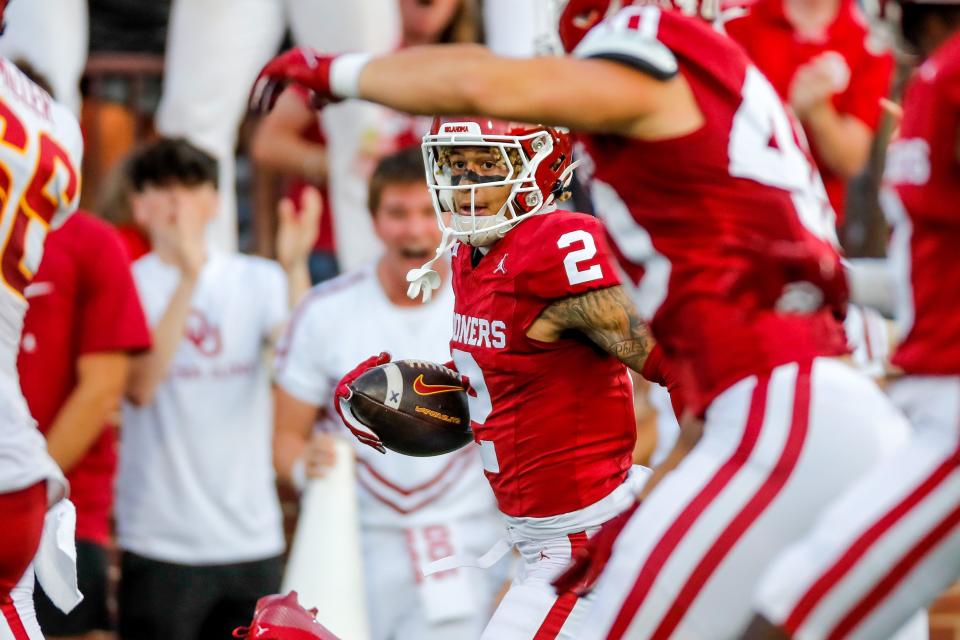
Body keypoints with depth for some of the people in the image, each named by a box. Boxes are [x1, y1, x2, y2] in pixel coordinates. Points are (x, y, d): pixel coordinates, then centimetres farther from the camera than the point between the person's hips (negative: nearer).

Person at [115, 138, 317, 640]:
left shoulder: (256, 280, 5)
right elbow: (140, 386, -19)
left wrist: (294, 268, -28)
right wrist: (187, 278, -26)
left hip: (252, 537, 3)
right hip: (161, 539, -3)